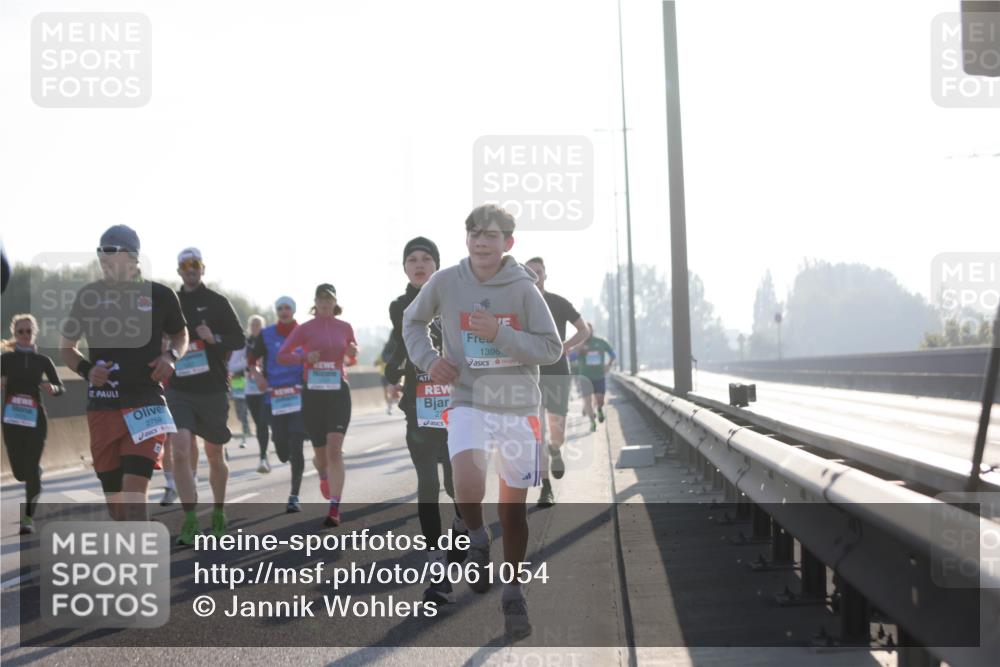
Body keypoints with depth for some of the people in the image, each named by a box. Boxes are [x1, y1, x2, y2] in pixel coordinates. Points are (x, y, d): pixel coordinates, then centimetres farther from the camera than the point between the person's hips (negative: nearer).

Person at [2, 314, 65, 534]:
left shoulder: (42, 360, 5)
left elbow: (61, 388, 7)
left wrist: (52, 388, -15)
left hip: (36, 419, -1)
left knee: (31, 468, -10)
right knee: (20, 472, 3)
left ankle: (28, 518, -2)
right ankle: (37, 475, 41)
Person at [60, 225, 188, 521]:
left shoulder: (159, 295, 1)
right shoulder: (89, 295, 6)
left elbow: (181, 335, 18)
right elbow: (66, 346, 15)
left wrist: (170, 356, -4)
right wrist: (86, 370, -5)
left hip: (145, 401, -3)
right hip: (102, 407, 3)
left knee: (133, 489, -18)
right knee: (114, 496, 8)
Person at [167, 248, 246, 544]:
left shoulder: (217, 302, 0)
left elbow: (240, 340, -2)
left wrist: (215, 339, -19)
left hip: (213, 389, -1)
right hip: (179, 389, 1)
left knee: (215, 456, 10)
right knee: (180, 452, -16)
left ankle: (219, 513, 31)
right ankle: (190, 522, -14)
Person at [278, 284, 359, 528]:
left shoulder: (345, 328, 7)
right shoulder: (304, 329, 2)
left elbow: (353, 359, 19)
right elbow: (282, 355, 0)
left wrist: (352, 354, -5)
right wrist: (304, 357, -17)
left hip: (338, 391, 0)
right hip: (312, 392, 1)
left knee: (335, 448, -15)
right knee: (320, 450, 9)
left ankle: (334, 510, -19)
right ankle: (324, 478, 47)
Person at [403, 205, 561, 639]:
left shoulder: (523, 288, -6)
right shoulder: (445, 282, -3)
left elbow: (552, 348, -7)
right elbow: (413, 320, 16)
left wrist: (499, 334, -19)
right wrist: (427, 358, -1)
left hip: (518, 407, 1)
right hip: (468, 402, 0)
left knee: (513, 506, 8)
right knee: (468, 487, -27)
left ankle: (513, 593, 26)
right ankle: (477, 538, 6)